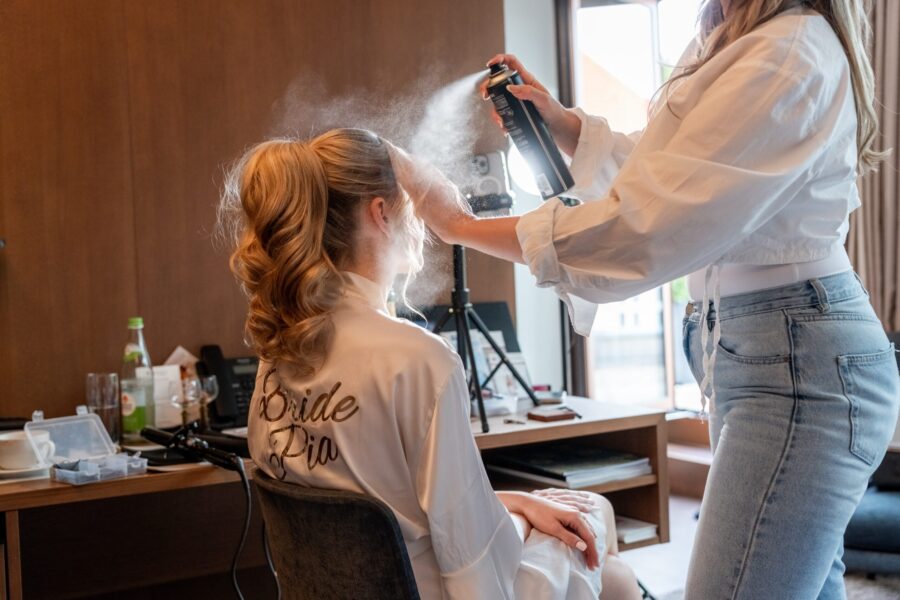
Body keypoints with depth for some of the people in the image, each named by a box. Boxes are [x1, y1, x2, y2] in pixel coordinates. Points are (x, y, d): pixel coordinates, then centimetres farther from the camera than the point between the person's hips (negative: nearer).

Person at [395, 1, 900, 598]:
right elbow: (659, 166, 25)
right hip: (750, 346, 10)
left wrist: (462, 225, -15)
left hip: (796, 360, -10)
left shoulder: (787, 55, -19)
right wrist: (559, 120, 11)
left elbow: (643, 227, -23)